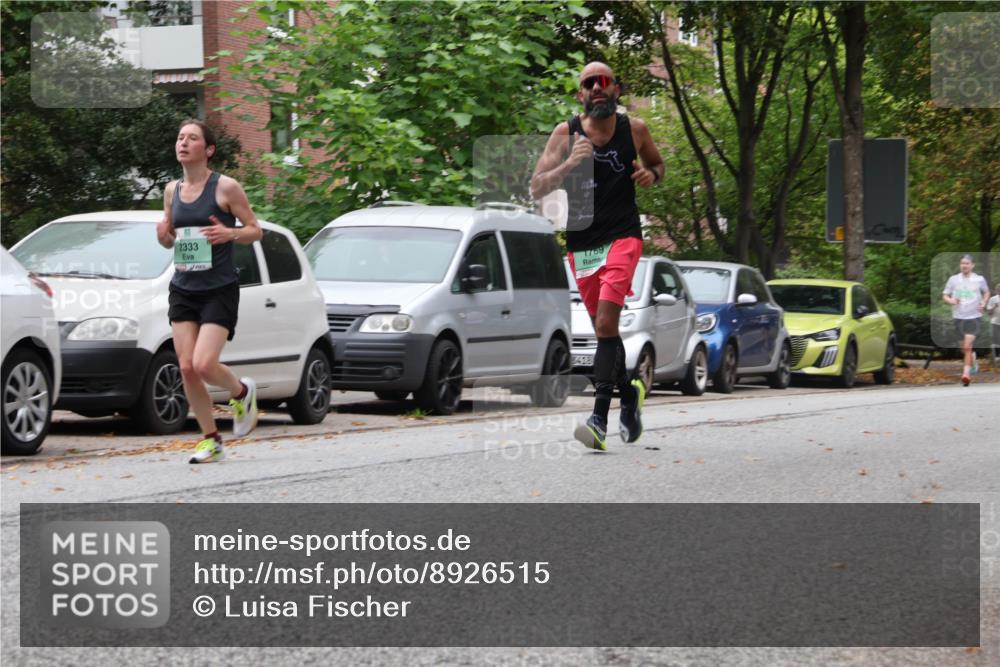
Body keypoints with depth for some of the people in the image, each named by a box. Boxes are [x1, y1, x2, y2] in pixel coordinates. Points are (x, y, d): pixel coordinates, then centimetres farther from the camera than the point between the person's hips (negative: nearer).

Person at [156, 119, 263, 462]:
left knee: (204, 365, -16)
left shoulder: (225, 187, -7)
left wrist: (229, 233, -22)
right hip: (183, 289, 5)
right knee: (186, 367, -2)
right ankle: (211, 440, 12)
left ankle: (242, 391, 17)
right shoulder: (172, 190, 8)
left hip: (219, 290, -5)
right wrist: (163, 235, -5)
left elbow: (255, 230, -2)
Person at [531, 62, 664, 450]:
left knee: (606, 322, -19)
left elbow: (657, 164, 20)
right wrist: (569, 164, -21)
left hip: (622, 236, -3)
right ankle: (629, 394, 36)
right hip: (581, 243, 3)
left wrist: (651, 175, -4)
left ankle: (600, 418, -25)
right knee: (604, 330, 11)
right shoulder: (565, 134, -1)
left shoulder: (634, 129, 1)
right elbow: (537, 188, -5)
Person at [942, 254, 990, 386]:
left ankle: (966, 374, -20)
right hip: (958, 316, 3)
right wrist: (951, 301, -16)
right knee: (964, 348, 13)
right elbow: (945, 296, 6)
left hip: (973, 317, -3)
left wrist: (983, 303, -1)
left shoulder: (979, 279, -1)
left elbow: (986, 292, 18)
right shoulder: (953, 279, 1)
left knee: (968, 346, -17)